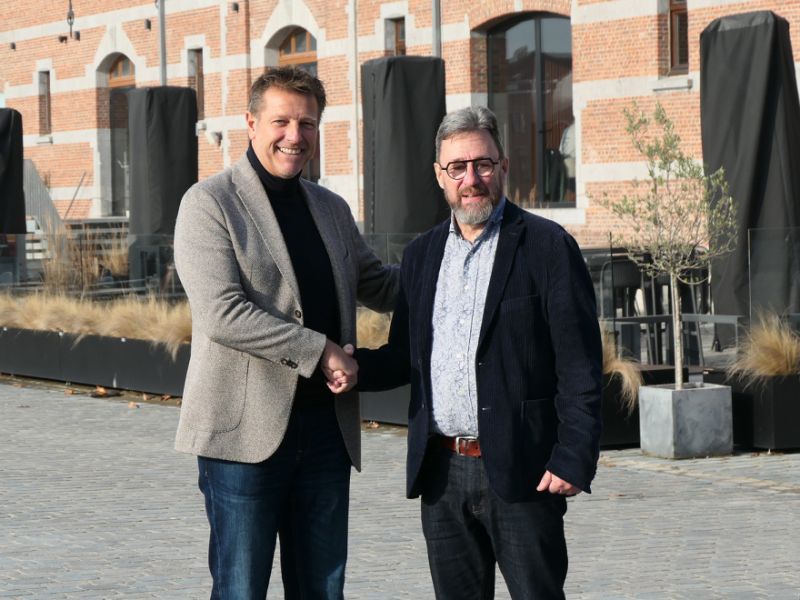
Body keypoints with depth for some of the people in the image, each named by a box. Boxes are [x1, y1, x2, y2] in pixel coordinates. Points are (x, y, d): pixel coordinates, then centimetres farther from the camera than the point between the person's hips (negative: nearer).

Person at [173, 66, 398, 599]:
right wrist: (322, 351, -16)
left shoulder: (332, 209, 16)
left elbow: (379, 286, 28)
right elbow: (222, 313, -17)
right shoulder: (209, 203, -6)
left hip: (326, 428, 6)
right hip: (247, 431, -6)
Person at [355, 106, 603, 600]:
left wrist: (574, 459, -15)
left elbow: (579, 364, -8)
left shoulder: (547, 246, -4)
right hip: (442, 471, 5)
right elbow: (405, 357, 16)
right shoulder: (422, 254, 14)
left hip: (518, 470, -5)